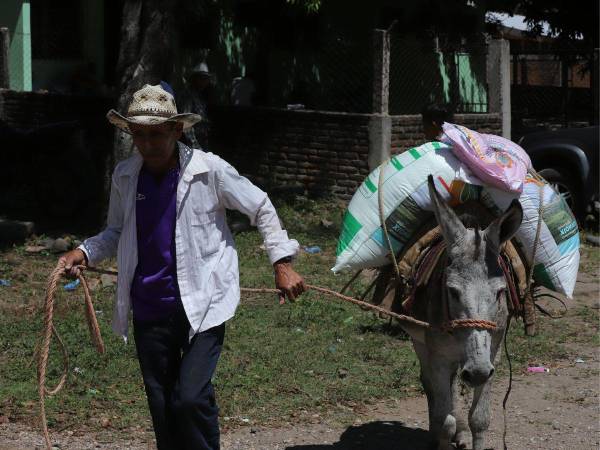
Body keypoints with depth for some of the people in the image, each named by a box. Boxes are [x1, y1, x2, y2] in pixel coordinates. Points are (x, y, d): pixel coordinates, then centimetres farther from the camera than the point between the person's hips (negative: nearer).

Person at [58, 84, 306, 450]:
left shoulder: (209, 170, -10)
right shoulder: (125, 176, 1)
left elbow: (262, 209, 1)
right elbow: (117, 233, 16)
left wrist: (282, 263, -4)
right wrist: (85, 253, -2)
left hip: (201, 305, -4)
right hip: (149, 308, 4)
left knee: (191, 398, -16)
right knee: (162, 407, 11)